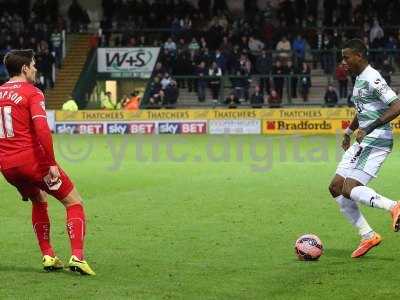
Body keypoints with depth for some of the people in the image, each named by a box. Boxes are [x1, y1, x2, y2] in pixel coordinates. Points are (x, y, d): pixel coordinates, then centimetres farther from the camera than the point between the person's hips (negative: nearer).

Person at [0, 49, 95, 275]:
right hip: (32, 159, -7)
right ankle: (77, 257, -10)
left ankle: (48, 256, 22)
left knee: (39, 201, 29)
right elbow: (42, 129, -20)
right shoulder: (32, 93, -7)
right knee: (74, 202, 4)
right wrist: (51, 163, -19)